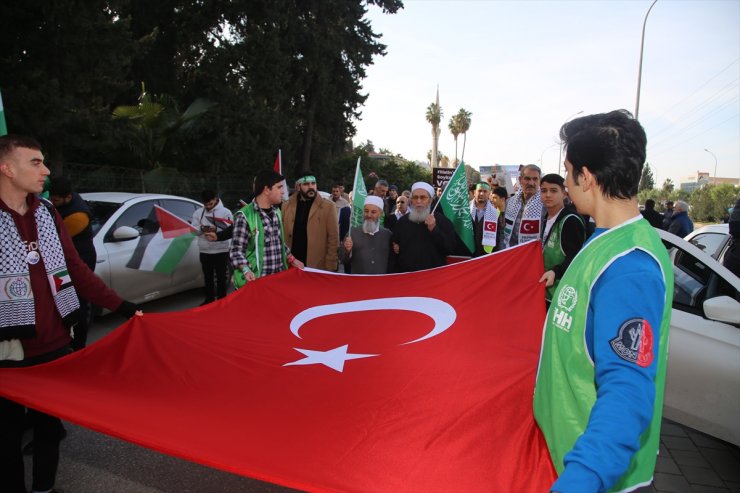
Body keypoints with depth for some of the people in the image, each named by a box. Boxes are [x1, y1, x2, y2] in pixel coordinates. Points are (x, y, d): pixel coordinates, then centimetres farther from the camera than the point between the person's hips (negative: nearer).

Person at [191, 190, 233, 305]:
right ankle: (209, 298, 26)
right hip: (204, 251, 4)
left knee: (221, 276, 5)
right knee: (208, 276, 14)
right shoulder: (198, 212, 7)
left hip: (221, 250, -4)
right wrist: (201, 229, -21)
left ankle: (221, 299, 16)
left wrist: (216, 230, -30)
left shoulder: (225, 212, -5)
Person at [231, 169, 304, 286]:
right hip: (255, 281, -6)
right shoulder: (244, 216, -12)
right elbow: (236, 250, -12)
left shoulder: (277, 212, 11)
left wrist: (291, 259, 19)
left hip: (278, 278, 7)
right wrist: (246, 271, -25)